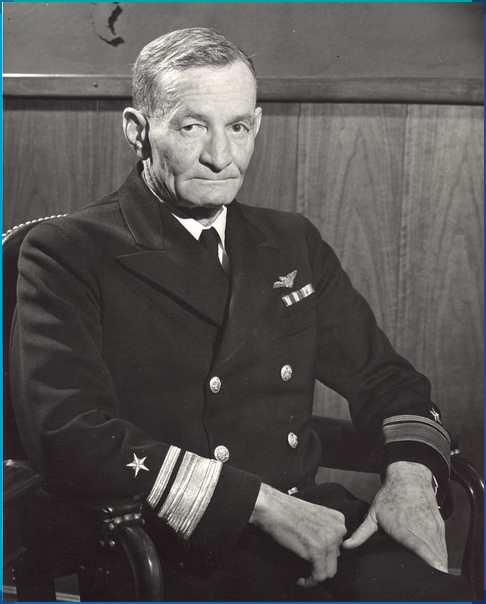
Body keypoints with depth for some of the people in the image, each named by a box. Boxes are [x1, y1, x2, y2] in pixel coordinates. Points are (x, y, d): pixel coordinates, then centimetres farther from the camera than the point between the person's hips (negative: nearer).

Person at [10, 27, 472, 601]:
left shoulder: (293, 245, 15)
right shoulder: (66, 254, -2)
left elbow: (384, 377, 19)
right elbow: (67, 434, -15)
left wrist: (410, 472, -3)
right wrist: (261, 503, -18)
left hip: (310, 527, 5)